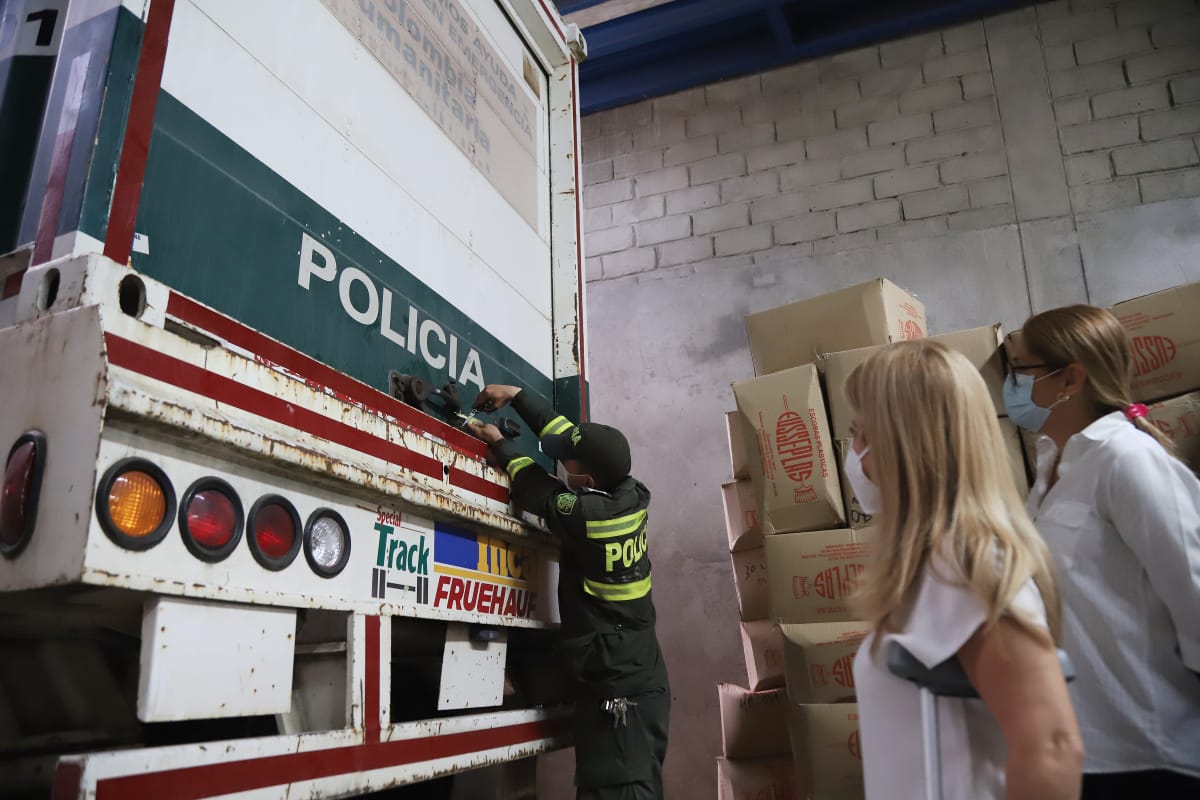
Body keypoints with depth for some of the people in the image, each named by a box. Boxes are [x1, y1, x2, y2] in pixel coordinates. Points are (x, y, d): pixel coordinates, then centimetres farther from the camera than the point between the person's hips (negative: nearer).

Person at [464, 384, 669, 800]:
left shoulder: (585, 515, -22)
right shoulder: (633, 495, -1)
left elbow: (535, 488, -2)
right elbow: (565, 432, 8)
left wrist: (498, 443, 13)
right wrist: (516, 395, 13)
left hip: (614, 688, -9)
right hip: (641, 679, 9)